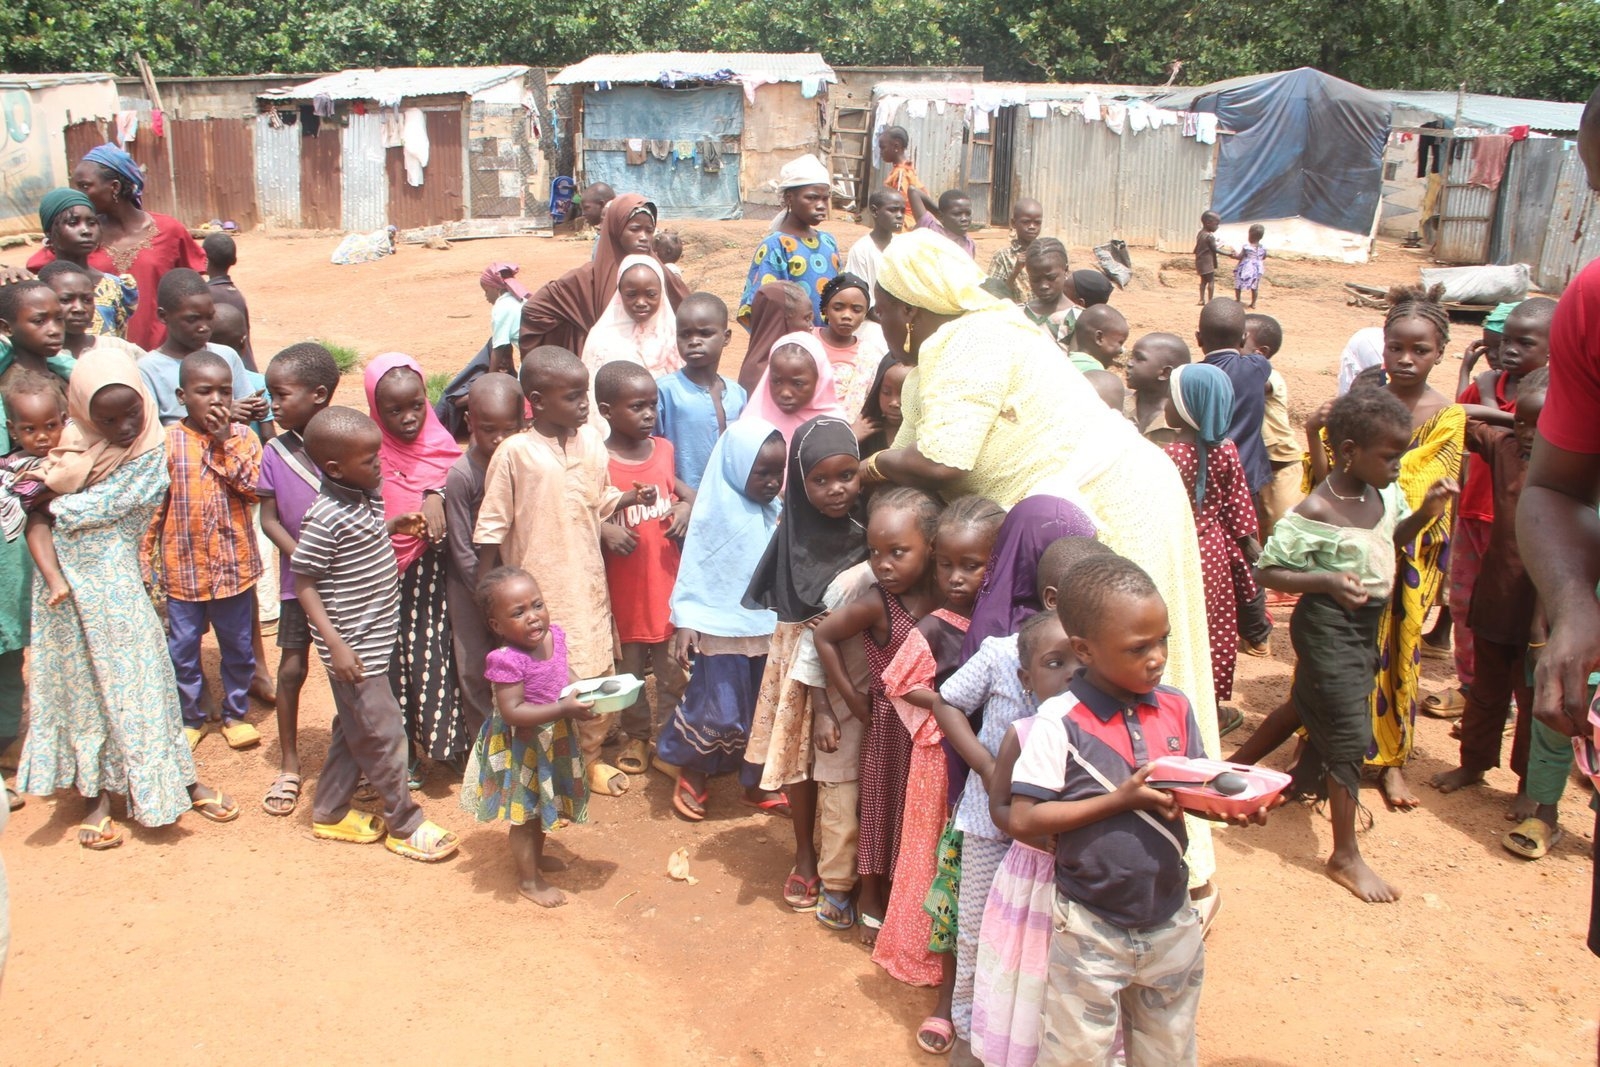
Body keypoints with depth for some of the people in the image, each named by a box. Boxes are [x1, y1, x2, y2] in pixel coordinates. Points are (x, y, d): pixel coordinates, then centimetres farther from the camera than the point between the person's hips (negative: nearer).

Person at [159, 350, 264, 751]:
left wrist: (225, 444, -20)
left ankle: (235, 713, 33)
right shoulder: (167, 442, -7)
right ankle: (189, 718, 30)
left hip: (235, 566, 1)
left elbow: (255, 487, -16)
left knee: (238, 647, 14)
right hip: (183, 568, -1)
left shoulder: (243, 437, -3)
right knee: (182, 651, 11)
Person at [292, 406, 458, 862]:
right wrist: (336, 644, -22)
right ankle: (404, 824, 17)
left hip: (377, 636, 9)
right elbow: (303, 583, -19)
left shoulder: (365, 497, 2)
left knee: (355, 729, 20)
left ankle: (329, 813, 35)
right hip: (354, 645, -9)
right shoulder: (326, 517, -24)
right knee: (384, 733, 2)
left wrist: (394, 526, 2)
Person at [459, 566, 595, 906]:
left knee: (542, 805, 27)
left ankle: (536, 856, 50)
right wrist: (564, 709, -36)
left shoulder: (554, 635, -8)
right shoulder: (507, 660, -30)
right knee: (524, 813, 9)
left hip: (553, 741, 7)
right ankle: (528, 880, 26)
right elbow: (512, 712, -32)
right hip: (521, 747, -7)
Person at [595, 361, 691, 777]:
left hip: (667, 578, 3)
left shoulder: (664, 449, 0)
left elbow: (680, 488, 14)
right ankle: (636, 735, 33)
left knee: (673, 663, 13)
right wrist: (604, 529, -30)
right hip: (624, 582, -3)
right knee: (629, 663, 14)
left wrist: (685, 507, -7)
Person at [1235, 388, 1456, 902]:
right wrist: (1328, 580, -34)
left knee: (1306, 708, 23)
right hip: (1328, 626, -8)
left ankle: (1236, 765, 45)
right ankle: (1346, 856, 10)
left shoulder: (1385, 492, -2)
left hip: (1367, 624, 8)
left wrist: (1425, 512, -2)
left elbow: (1394, 534, 18)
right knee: (1348, 733, -3)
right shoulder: (1315, 512, -24)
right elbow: (1268, 571, -20)